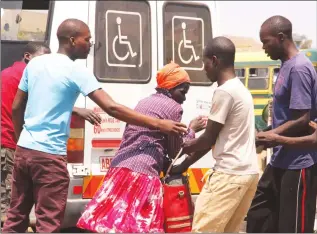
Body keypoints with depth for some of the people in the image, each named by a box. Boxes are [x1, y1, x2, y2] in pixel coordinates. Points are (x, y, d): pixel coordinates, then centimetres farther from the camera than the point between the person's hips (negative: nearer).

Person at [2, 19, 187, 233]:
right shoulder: (76, 71, -12)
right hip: (49, 155, -7)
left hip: (24, 150, 8)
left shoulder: (35, 63, 9)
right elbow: (112, 108, -20)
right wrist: (158, 124, -20)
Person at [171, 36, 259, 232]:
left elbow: (209, 139, -10)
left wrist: (182, 148, 9)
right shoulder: (241, 89, 15)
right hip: (248, 173, 10)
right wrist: (185, 165, 20)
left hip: (230, 174, -10)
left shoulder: (224, 92, -14)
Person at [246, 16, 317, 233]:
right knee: (258, 214, 15)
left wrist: (265, 136, -15)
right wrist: (265, 135, 9)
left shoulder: (299, 68, -18)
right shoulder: (287, 66, 11)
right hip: (281, 160, 10)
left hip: (298, 162, -10)